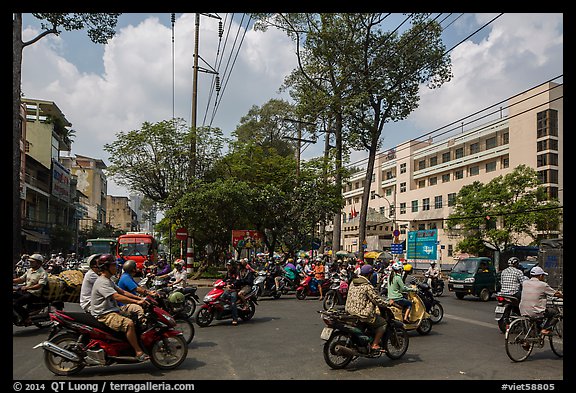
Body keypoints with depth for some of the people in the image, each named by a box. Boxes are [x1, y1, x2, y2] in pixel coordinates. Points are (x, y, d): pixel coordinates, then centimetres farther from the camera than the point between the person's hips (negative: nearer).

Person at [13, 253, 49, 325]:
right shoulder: (29, 270, 16)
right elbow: (21, 279, 17)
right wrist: (13, 281, 0)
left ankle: (27, 319, -10)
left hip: (34, 294, -9)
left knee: (16, 304, -23)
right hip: (25, 291, 9)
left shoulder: (43, 273, -12)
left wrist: (28, 287, -36)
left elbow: (40, 285, -24)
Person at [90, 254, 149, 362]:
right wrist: (137, 301, -32)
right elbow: (117, 297, -29)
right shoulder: (102, 282, -18)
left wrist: (140, 298, 5)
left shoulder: (109, 281, 16)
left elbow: (122, 292, 16)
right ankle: (138, 352, -25)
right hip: (104, 315, -11)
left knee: (139, 309, 5)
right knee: (129, 323, -31)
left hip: (114, 309, 11)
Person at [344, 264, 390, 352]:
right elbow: (377, 300, -14)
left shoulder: (352, 282, 9)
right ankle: (374, 344, 1)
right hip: (362, 314, -9)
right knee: (383, 323, 5)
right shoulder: (368, 287, -16)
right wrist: (387, 304, 4)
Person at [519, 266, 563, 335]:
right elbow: (556, 294, 4)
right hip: (536, 313, -6)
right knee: (555, 312, 19)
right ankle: (545, 329, 7)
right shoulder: (543, 285, -7)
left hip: (523, 313, 6)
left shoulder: (524, 283, 7)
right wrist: (561, 295, 26)